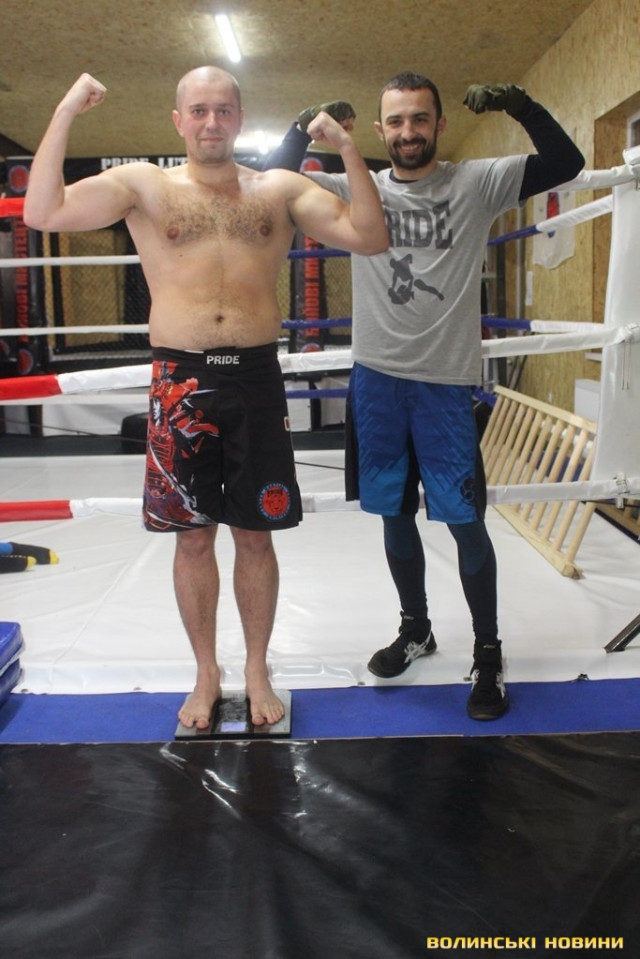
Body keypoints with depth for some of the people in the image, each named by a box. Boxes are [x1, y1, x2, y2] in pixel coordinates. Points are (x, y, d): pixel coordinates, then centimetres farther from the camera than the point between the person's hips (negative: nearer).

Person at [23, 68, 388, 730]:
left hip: (256, 377, 1)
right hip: (181, 382, 0)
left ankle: (257, 671, 27)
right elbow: (43, 213, -7)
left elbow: (369, 237, 0)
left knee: (254, 533, 8)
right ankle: (206, 674, 27)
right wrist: (65, 113, -10)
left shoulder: (281, 190, 9)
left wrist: (346, 147, -8)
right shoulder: (143, 185, 5)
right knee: (192, 536, 8)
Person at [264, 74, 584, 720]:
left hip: (446, 381, -3)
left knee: (464, 520, -2)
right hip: (377, 377, 3)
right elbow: (275, 182, 6)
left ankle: (488, 652, 16)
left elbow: (565, 163, -6)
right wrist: (305, 129, -9)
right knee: (394, 513, 13)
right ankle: (415, 628, 33)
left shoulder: (475, 185, 1)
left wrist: (519, 105, -18)